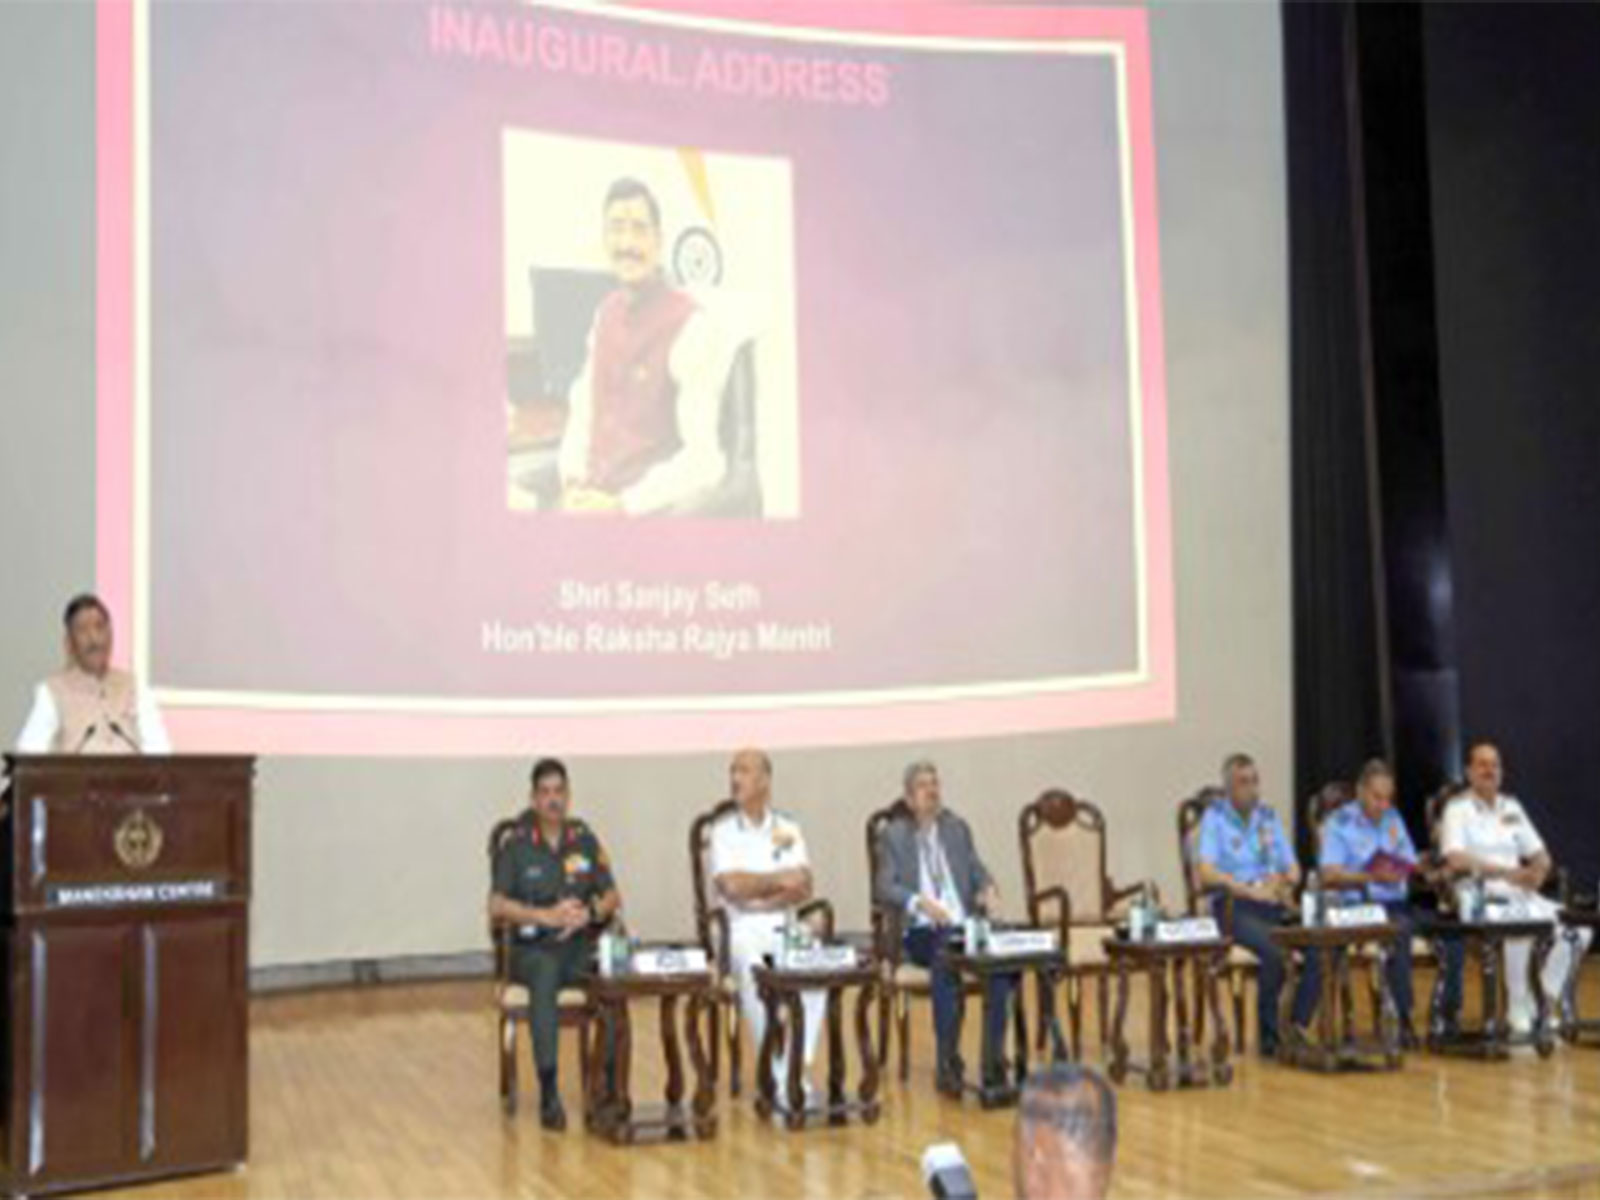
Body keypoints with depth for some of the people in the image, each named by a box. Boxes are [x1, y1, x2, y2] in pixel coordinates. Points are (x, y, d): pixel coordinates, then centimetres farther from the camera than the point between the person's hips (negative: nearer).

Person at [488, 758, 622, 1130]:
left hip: (581, 944, 2)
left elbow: (612, 896, 11)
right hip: (532, 947, -2)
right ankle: (549, 1092, -35)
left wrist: (589, 913, -11)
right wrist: (546, 915, -17)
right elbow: (497, 906, -5)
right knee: (545, 975, -37)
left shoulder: (585, 840, 12)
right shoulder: (515, 845, 3)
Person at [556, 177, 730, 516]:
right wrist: (574, 480, 3)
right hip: (592, 498, 6)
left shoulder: (691, 328, -12)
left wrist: (621, 505, -18)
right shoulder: (607, 313, 10)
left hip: (647, 510, -6)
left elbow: (706, 458, -16)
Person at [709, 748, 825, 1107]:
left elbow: (803, 889, 1)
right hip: (743, 929, -2)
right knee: (752, 968, -35)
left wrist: (758, 893, -9)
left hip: (785, 925, 2)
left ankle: (800, 1065, -23)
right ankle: (781, 1075, -27)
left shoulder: (789, 829, 14)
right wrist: (779, 879, -1)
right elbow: (731, 886, -8)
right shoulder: (724, 831, 7)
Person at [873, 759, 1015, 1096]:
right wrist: (919, 901, -22)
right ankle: (948, 1063, -29)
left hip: (965, 925, 3)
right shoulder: (893, 835, 9)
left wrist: (988, 889, -9)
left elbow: (978, 871, 16)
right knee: (946, 958, -37)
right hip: (922, 932, -3)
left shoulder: (957, 828, 21)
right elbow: (883, 888, -3)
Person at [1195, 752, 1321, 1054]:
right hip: (1234, 907, -5)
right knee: (1275, 950, -33)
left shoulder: (1269, 817, 18)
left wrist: (1286, 881, -6)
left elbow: (1292, 868, 18)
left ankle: (1297, 1027, -13)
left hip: (1276, 904, 5)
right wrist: (1250, 890, -22)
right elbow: (1206, 873, -12)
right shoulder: (1215, 817, 1)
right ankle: (1270, 1034, -14)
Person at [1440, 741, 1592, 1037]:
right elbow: (1456, 860, -16)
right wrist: (1507, 872, -20)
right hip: (1476, 897, -7)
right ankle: (1520, 1014, -24)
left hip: (1520, 894, 7)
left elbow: (1541, 856, 19)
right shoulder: (1457, 809, -1)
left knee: (1577, 928, -14)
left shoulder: (1511, 807, 19)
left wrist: (1537, 871, -6)